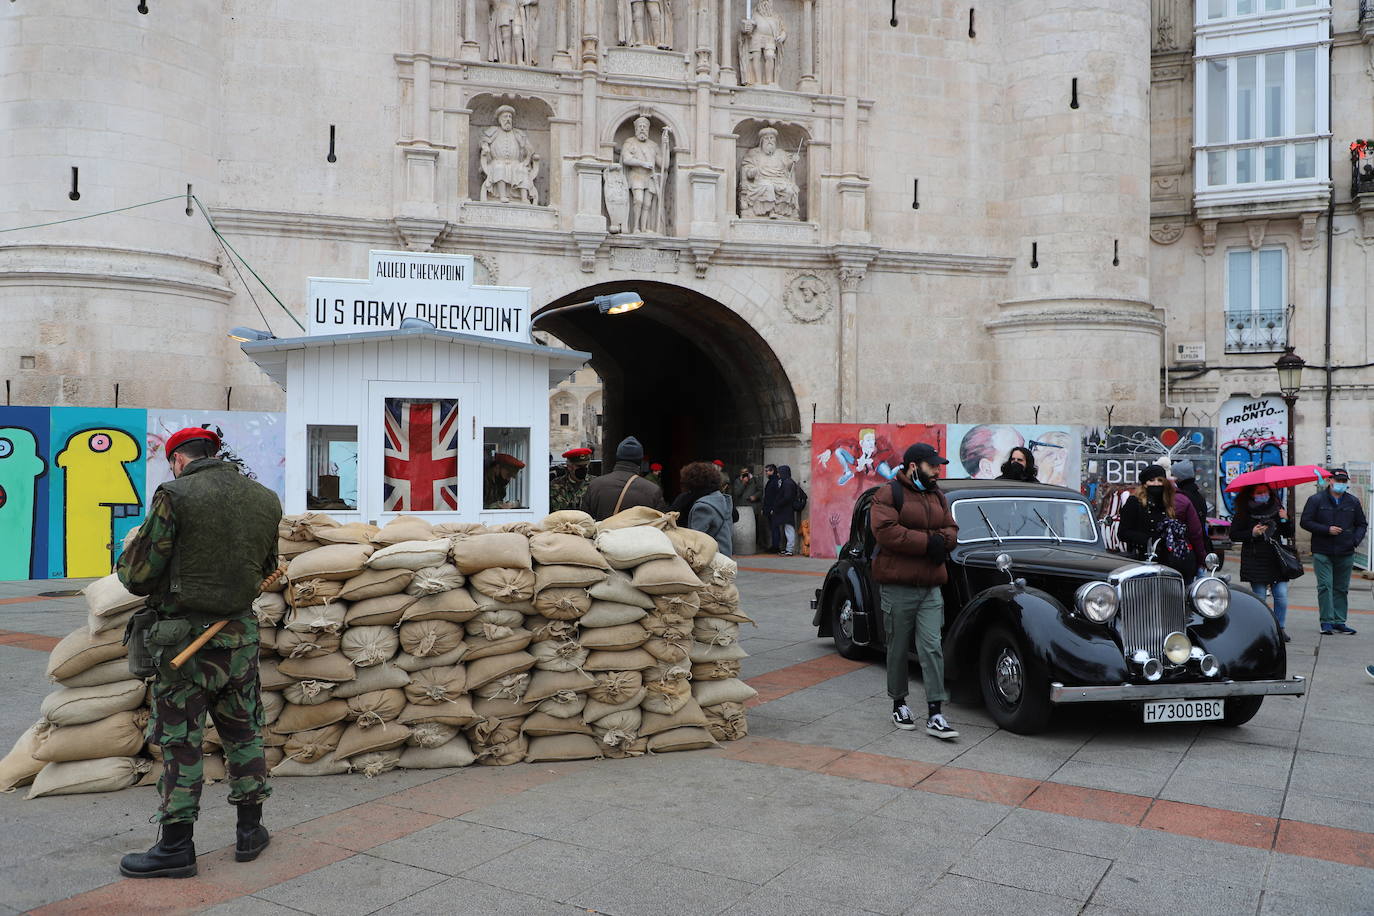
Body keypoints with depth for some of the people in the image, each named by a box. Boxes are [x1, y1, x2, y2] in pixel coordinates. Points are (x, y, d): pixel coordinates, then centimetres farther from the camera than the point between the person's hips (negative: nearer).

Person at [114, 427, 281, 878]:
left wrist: (129, 553, 12)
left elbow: (138, 576, -10)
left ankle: (176, 847, 14)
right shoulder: (265, 500, 3)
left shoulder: (175, 497, -13)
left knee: (180, 743, 5)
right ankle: (250, 831, 24)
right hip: (241, 635, 5)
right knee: (243, 733, 16)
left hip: (186, 638, -5)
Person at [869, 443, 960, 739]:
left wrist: (939, 539, -10)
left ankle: (935, 715, -1)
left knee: (932, 648, -2)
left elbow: (951, 531, 14)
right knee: (898, 648, 7)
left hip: (931, 588, 5)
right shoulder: (888, 495, -7)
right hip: (897, 587, -5)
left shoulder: (937, 497, 15)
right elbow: (885, 531, -19)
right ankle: (899, 704, 24)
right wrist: (927, 542, -17)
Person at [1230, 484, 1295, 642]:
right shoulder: (1243, 512, 0)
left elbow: (1288, 534, 13)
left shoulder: (1277, 507, 10)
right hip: (1255, 560, -3)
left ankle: (1280, 627, 13)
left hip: (1276, 558, 3)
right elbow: (1234, 535, -1)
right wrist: (1252, 533, -15)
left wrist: (1285, 520, -5)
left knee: (1281, 595, -3)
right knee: (1260, 597, -1)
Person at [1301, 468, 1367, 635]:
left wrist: (1356, 540, -2)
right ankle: (1327, 621, -3)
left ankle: (1339, 622, 15)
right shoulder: (1316, 500, 0)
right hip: (1322, 553, -3)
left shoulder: (1353, 502, 10)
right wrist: (1327, 530, -13)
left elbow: (1362, 524, 16)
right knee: (1325, 586, -8)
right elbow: (1305, 522, -3)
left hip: (1346, 554, 4)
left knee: (1341, 589, 9)